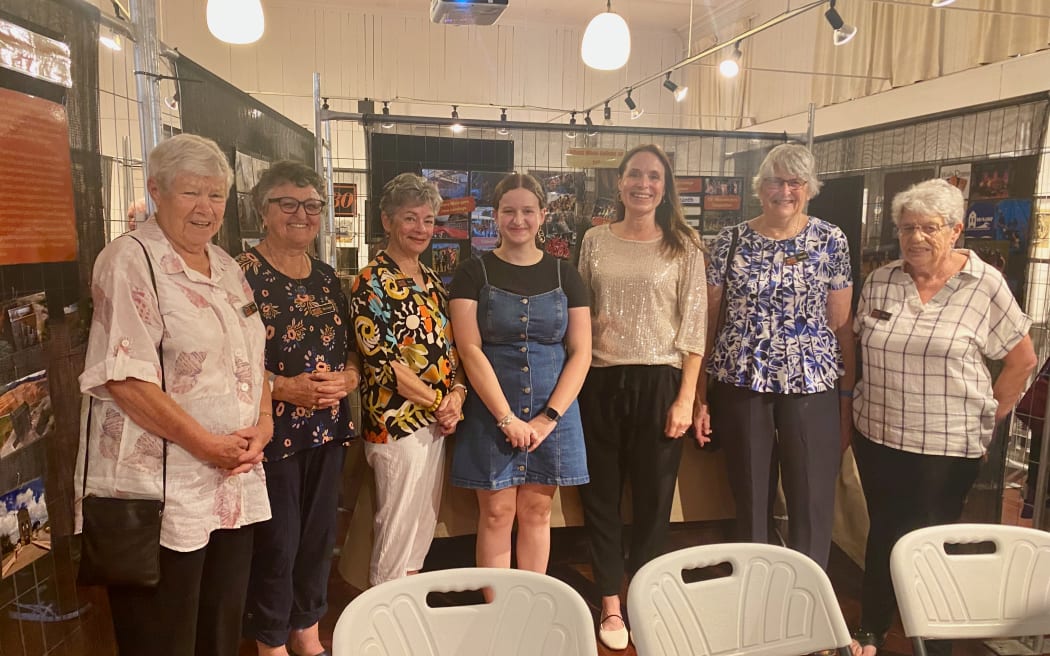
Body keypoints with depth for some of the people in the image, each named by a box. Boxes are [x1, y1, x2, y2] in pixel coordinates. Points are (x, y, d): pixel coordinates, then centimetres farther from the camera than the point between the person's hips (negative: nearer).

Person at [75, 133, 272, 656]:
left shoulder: (226, 267, 13)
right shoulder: (128, 261, -10)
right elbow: (123, 377, -18)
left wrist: (264, 422, -1)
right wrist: (206, 444, -18)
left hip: (234, 485, 7)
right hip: (161, 491, -7)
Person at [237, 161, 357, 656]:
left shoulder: (327, 278, 11)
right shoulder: (242, 274, -8)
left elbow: (352, 350, 15)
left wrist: (346, 379, -5)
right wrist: (284, 387, -21)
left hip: (328, 428, 6)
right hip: (273, 431, -6)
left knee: (319, 536, 15)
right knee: (277, 544, 4)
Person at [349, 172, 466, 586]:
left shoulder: (432, 281, 12)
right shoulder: (371, 283, -10)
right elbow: (381, 362, -17)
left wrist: (457, 393, -5)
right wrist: (438, 402, -12)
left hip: (437, 424, 8)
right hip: (398, 423, -7)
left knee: (424, 529, 17)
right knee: (398, 534, 3)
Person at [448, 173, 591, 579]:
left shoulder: (563, 275, 6)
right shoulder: (474, 273, 0)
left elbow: (580, 352, 2)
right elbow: (470, 349, -8)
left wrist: (550, 416, -8)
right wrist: (507, 417, -14)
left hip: (552, 412, 2)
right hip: (491, 412, -2)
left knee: (536, 512, 10)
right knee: (496, 514, 3)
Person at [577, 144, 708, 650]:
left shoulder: (683, 247, 1)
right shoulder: (595, 240, 7)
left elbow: (693, 327, -2)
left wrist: (686, 397, -8)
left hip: (659, 382, -2)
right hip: (600, 381, 2)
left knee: (653, 496, 8)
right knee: (601, 493, 9)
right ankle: (610, 603, 24)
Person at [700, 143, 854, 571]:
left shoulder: (831, 242, 3)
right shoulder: (731, 240, 3)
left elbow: (841, 323, 3)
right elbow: (709, 316, 4)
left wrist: (847, 397, 0)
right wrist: (699, 391, 1)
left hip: (812, 384, 0)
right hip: (740, 383, 1)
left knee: (812, 502, 4)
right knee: (749, 498, 11)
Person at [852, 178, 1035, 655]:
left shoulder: (985, 285, -7)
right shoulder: (879, 282, 2)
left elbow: (1022, 359, 0)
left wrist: (987, 421, 1)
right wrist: (857, 412, 8)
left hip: (948, 446, -3)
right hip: (877, 437, 4)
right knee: (882, 534, 16)